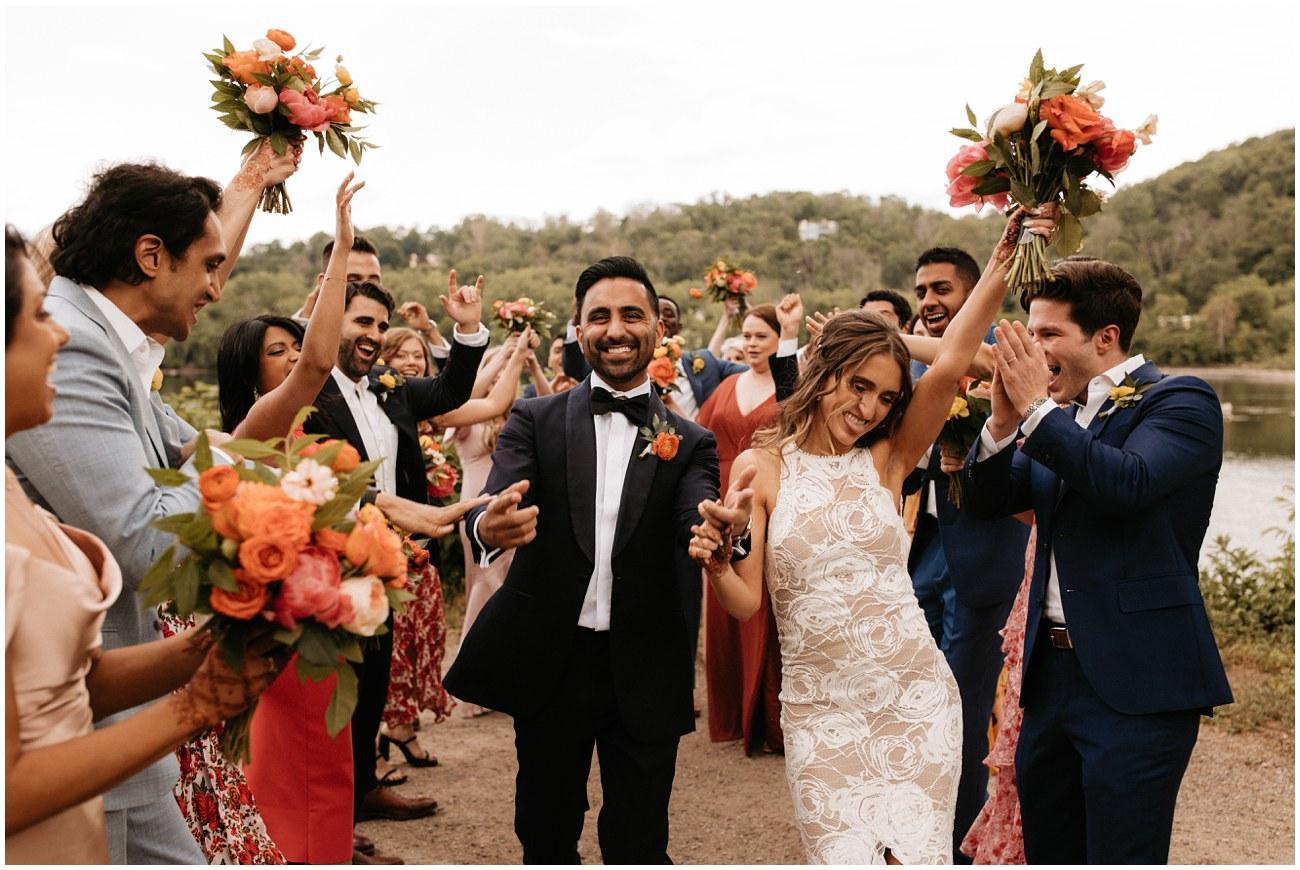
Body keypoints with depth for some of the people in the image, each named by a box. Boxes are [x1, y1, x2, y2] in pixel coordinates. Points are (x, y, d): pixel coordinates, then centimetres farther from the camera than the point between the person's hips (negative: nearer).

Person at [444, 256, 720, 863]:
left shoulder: (689, 443, 3)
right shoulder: (535, 421, 1)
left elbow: (695, 518, -15)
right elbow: (495, 500, -16)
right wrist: (490, 527, -40)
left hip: (643, 674, 0)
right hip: (547, 664, 0)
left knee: (639, 847, 8)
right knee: (545, 838, 16)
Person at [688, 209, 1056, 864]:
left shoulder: (886, 460, 0)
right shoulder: (760, 468, -2)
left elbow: (950, 366, -15)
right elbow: (745, 601, -5)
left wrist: (1001, 266, -24)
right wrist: (715, 563, -26)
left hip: (915, 696, 1)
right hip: (819, 709, 0)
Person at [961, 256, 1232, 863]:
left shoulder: (1180, 401, -8)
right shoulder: (1064, 418, 12)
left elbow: (1127, 482, -27)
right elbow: (984, 501, 9)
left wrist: (1036, 408, -19)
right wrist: (1003, 421, -7)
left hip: (1135, 682, -7)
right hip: (1053, 671, 7)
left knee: (1121, 854, 0)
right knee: (1046, 849, 17)